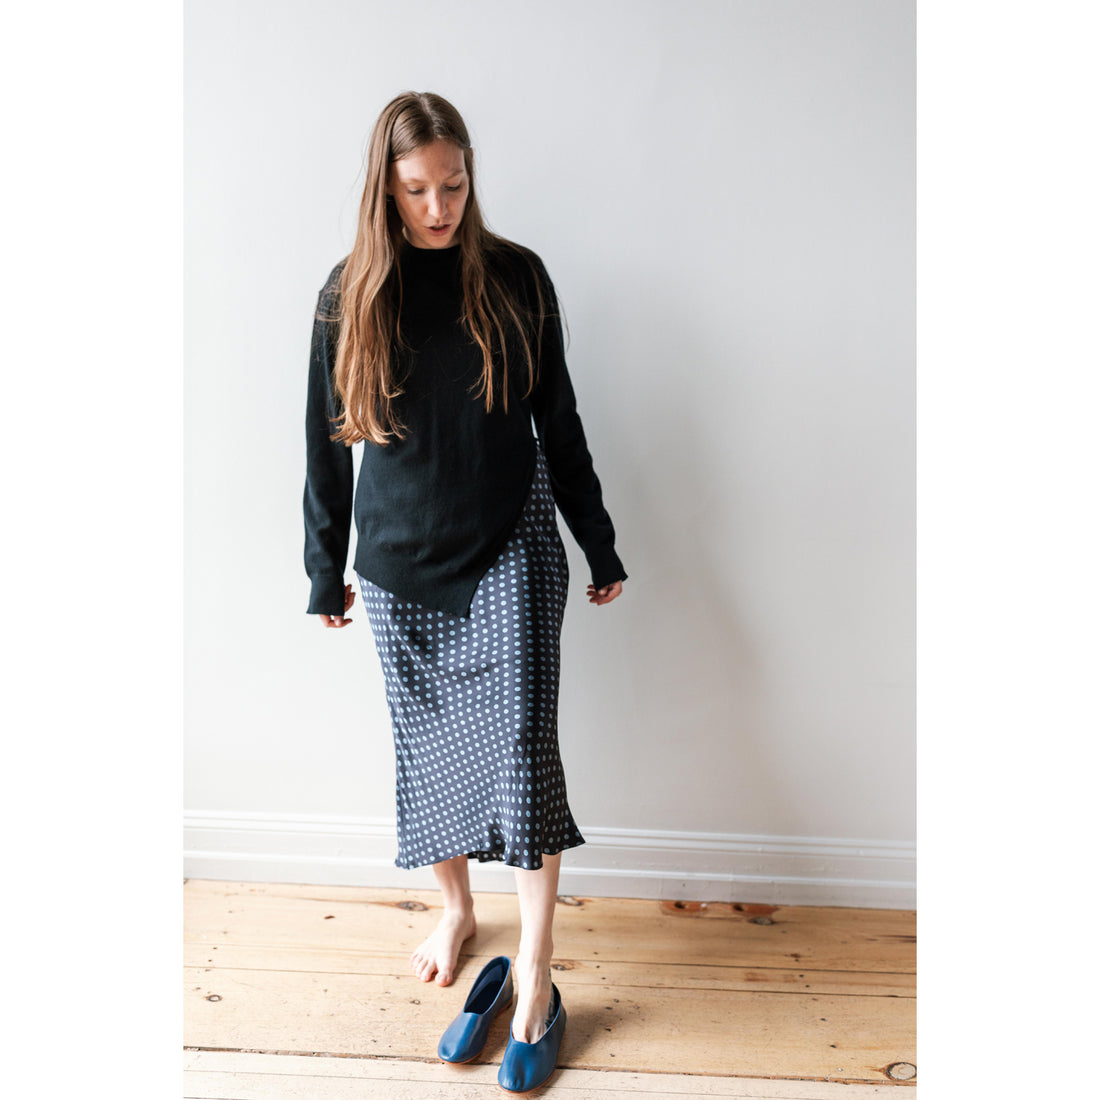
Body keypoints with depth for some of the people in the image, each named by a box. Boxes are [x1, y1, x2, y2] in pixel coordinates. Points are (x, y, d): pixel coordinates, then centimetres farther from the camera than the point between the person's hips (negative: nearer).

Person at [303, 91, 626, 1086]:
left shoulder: (515, 278, -2)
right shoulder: (350, 293, 0)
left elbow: (559, 421, 3)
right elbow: (329, 443, 5)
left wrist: (602, 548, 5)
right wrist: (326, 574, 8)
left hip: (512, 547, -1)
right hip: (400, 563, 2)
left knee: (522, 739, -8)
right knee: (426, 742, 11)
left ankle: (536, 959, 6)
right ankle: (456, 909, 34)